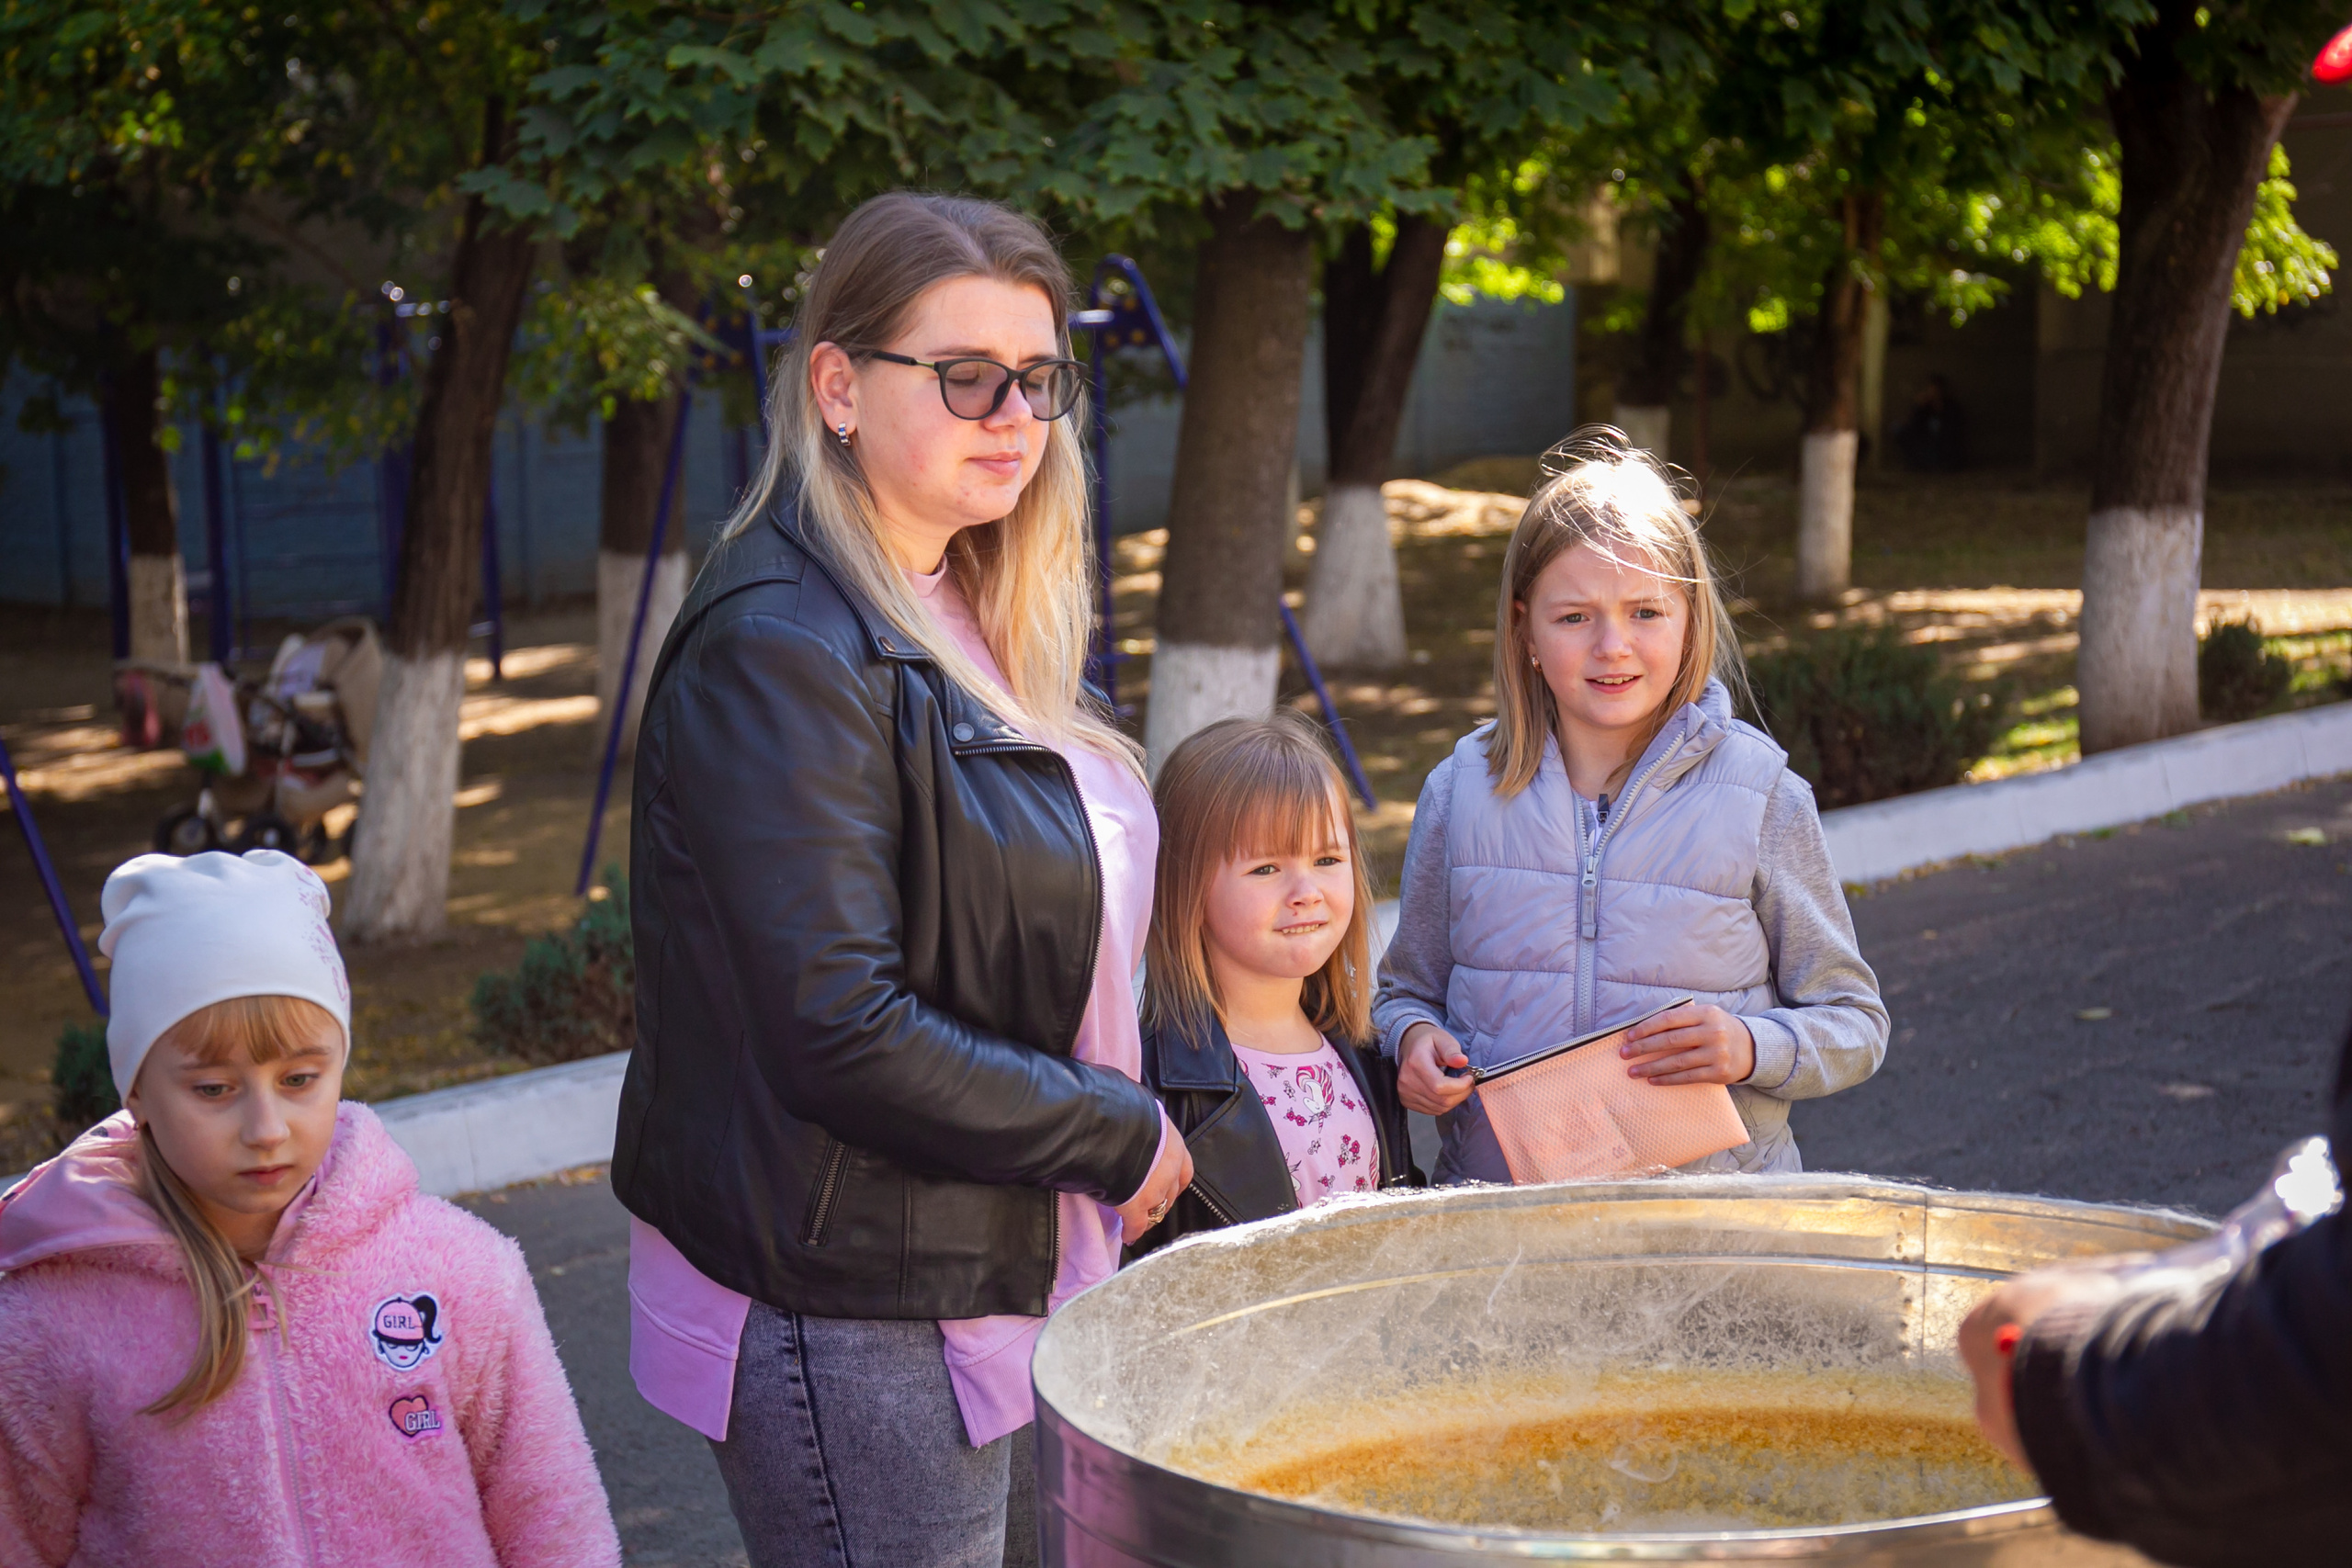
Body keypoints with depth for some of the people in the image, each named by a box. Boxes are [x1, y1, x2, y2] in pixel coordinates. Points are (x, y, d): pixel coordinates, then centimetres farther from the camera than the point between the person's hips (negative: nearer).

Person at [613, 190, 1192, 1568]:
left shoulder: (959, 624, 11)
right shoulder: (781, 652, -19)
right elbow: (843, 1032, -25)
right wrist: (1122, 1139, -15)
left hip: (998, 1287, 9)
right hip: (854, 1335, -9)